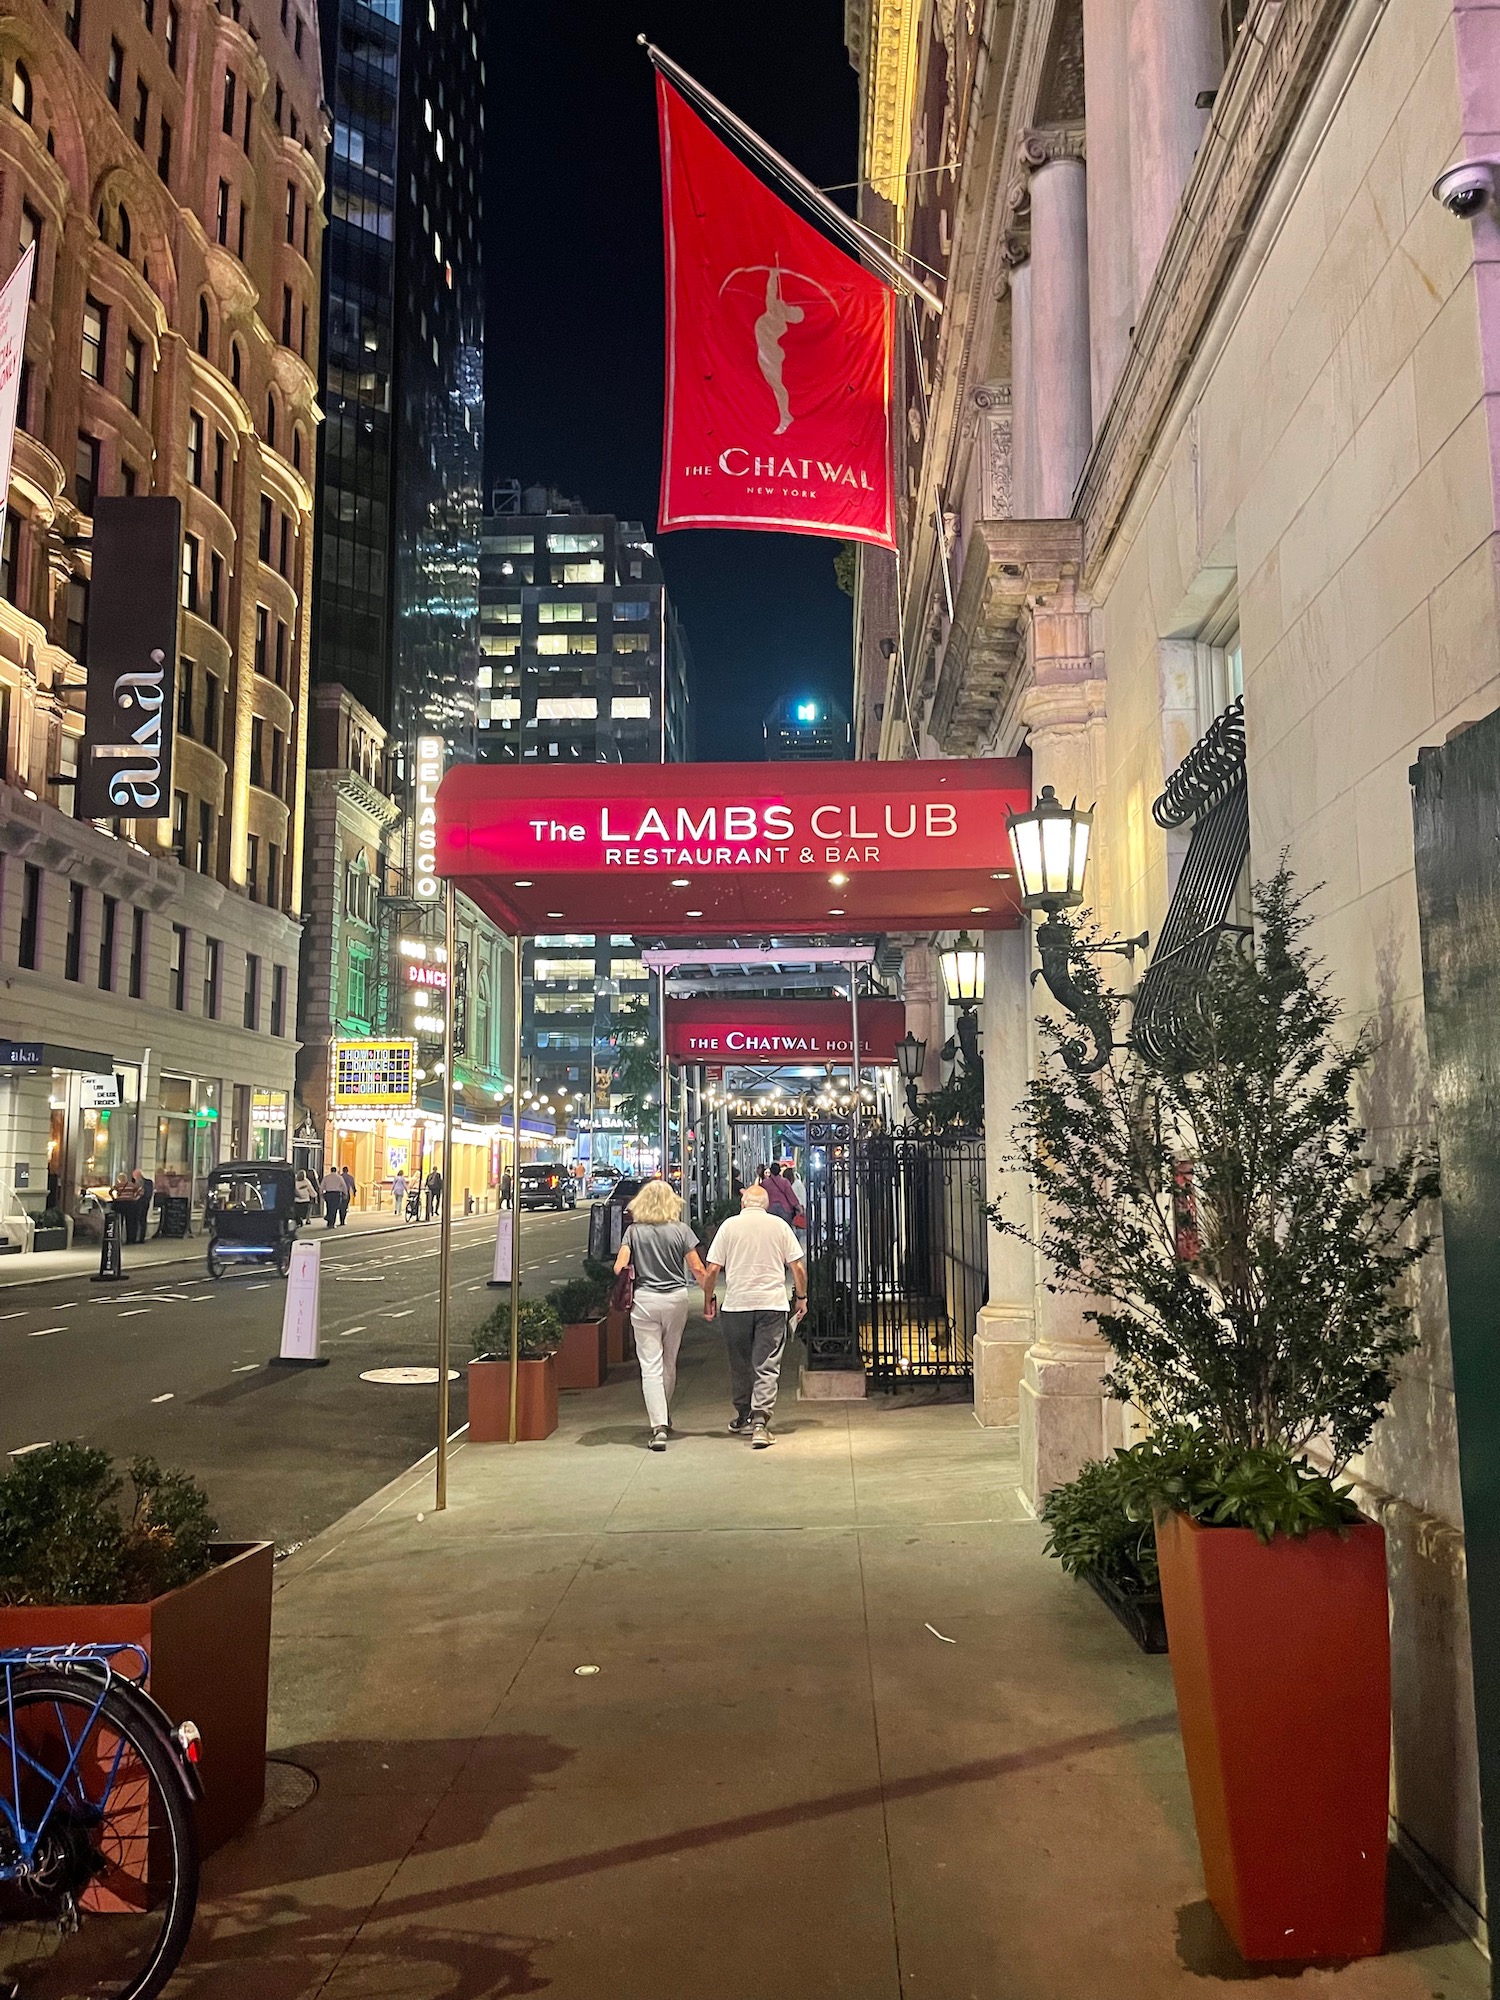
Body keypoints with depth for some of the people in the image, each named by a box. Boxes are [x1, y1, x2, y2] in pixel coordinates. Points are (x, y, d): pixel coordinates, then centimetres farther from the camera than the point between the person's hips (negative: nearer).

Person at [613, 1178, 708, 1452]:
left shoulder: (633, 1231, -1)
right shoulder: (681, 1230, -1)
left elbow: (620, 1267, -8)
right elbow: (697, 1269, -2)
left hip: (644, 1300, -1)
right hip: (676, 1298, 1)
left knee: (650, 1365, -2)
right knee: (670, 1361, 18)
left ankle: (658, 1426, -14)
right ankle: (664, 1416, 33)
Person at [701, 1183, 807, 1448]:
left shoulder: (729, 1226, 2)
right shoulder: (780, 1225, 4)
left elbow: (712, 1270, 0)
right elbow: (798, 1267, 3)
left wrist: (708, 1301, 11)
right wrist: (802, 1297, 15)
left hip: (736, 1303, 0)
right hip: (773, 1303, 0)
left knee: (740, 1365, 15)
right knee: (767, 1366, -1)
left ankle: (744, 1418, 26)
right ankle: (760, 1420, -14)